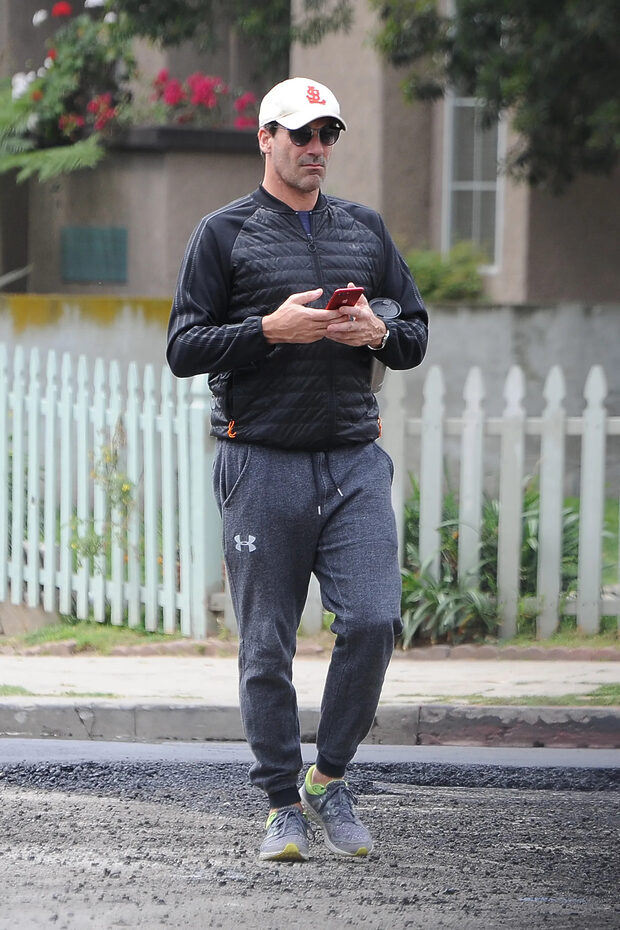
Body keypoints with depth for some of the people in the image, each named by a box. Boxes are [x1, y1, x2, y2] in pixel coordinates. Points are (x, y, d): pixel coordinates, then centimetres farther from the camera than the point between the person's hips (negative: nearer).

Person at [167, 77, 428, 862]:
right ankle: (282, 807, 11)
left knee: (373, 621, -11)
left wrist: (378, 333, -3)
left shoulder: (366, 230, 15)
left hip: (354, 463, 3)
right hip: (262, 465, -3)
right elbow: (184, 348, -1)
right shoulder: (224, 234, 3)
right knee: (267, 647, 0)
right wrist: (271, 330, -15)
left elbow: (416, 332, 19)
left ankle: (329, 780, 7)